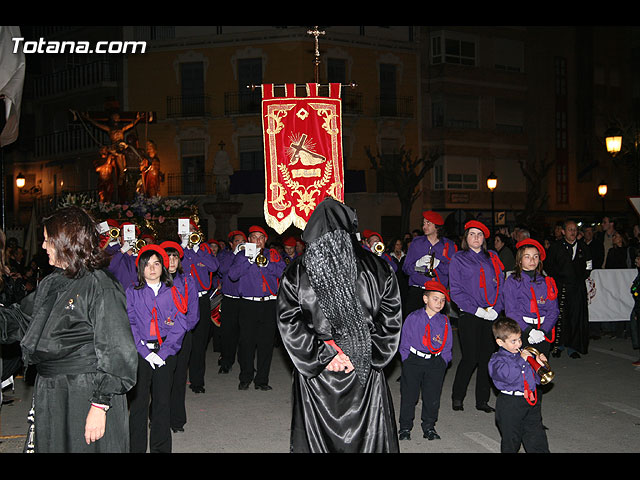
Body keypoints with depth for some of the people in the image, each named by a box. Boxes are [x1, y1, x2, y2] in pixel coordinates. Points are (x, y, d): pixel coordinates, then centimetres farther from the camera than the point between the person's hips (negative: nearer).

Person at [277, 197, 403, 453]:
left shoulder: (297, 271, -5)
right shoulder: (377, 268, -4)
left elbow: (288, 323, -9)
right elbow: (391, 318, -5)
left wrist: (320, 354, -7)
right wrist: (367, 354, -3)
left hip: (316, 376, 0)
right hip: (365, 374, 0)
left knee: (317, 436, 13)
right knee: (366, 436, 14)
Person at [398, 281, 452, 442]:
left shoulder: (444, 321, 4)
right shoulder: (413, 318, -3)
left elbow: (447, 345, 10)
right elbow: (404, 343, 2)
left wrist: (442, 362, 1)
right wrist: (408, 361, -4)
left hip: (435, 362, 2)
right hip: (413, 361, -2)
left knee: (432, 397, 6)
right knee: (408, 395, 3)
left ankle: (429, 427, 23)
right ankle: (405, 428, 17)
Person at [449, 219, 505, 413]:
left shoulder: (492, 258, 14)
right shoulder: (458, 259, 4)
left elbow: (501, 285, 10)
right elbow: (456, 290, -2)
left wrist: (496, 308, -5)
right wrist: (476, 309, -12)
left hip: (492, 315, 3)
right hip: (469, 316, -3)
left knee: (487, 357, 5)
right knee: (470, 358, -5)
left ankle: (482, 400, 15)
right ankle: (457, 397, 12)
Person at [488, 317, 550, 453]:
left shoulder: (525, 353, 10)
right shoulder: (497, 360, -8)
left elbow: (536, 379, 17)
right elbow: (508, 376, -29)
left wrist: (538, 363, -1)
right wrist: (521, 360, -22)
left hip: (531, 402, 5)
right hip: (510, 405, -5)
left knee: (538, 440, 8)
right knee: (511, 441, 7)